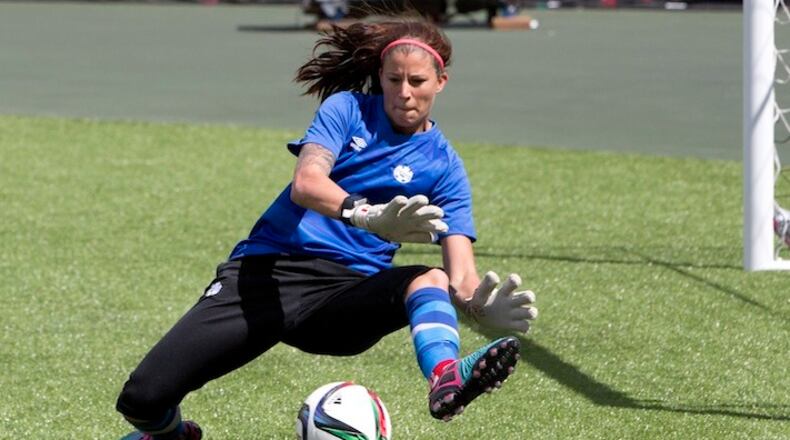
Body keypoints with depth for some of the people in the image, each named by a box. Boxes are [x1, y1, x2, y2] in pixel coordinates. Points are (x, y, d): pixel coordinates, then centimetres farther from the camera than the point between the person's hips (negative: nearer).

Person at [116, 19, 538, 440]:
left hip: (347, 293, 0)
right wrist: (368, 215, -36)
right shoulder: (347, 108, 5)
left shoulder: (443, 165, 7)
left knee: (431, 279, -34)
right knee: (143, 398, -12)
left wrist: (481, 304, -30)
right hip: (266, 272, 0)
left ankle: (446, 379, -65)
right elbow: (305, 183, -14)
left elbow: (460, 274, -4)